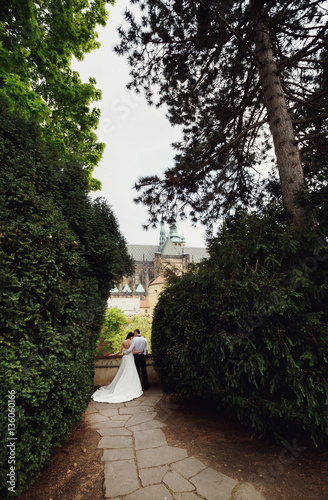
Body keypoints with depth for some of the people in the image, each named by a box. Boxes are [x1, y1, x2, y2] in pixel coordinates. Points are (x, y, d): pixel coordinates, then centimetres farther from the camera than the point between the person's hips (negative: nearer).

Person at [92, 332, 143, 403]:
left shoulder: (123, 342, 2)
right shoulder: (132, 342, -11)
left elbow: (120, 351, 4)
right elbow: (133, 351, -14)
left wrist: (113, 354, 18)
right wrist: (141, 351, -6)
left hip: (125, 357, 5)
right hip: (130, 358, -5)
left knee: (122, 374, 14)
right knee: (130, 374, 2)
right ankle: (130, 389, 5)